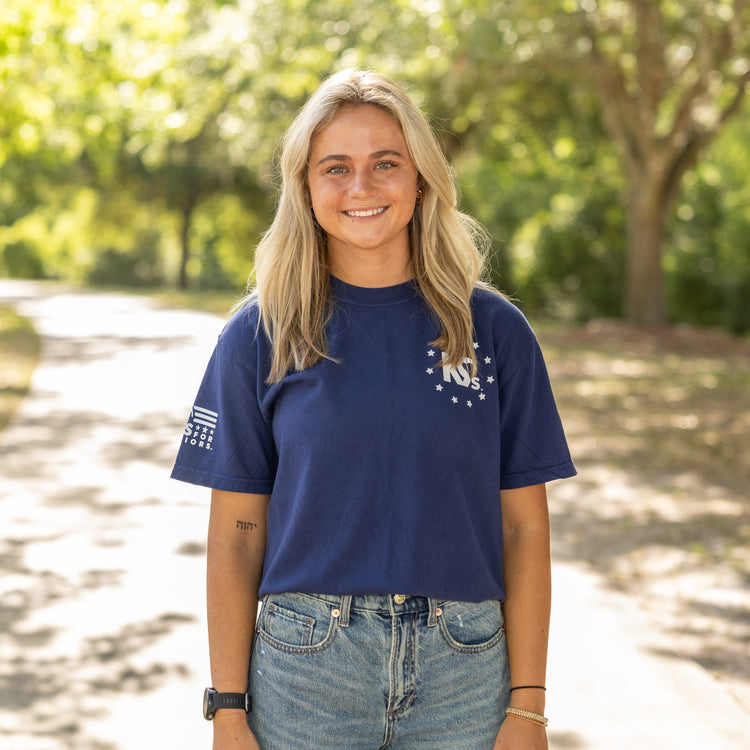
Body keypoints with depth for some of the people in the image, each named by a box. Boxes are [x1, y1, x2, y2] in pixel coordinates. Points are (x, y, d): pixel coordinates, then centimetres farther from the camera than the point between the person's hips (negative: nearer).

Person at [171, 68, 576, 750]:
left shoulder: (494, 330, 1)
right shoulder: (260, 335, 0)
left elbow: (524, 528, 2)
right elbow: (236, 534, 1)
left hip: (463, 672, 1)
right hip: (305, 670, 0)